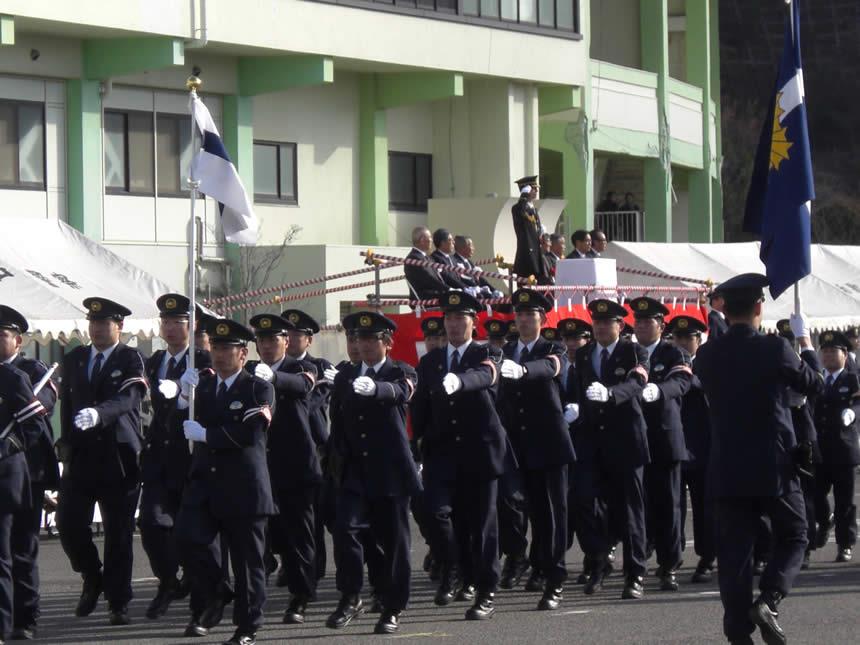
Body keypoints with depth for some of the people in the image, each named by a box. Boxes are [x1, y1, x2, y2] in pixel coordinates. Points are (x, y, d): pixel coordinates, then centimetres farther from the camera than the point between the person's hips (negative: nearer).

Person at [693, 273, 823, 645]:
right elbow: (815, 385, 2)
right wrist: (805, 342, 18)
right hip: (774, 466, -3)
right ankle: (768, 601, -9)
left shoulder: (707, 355, -2)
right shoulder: (774, 349, -11)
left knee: (734, 550, 5)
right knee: (792, 538, 13)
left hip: (727, 470, 3)